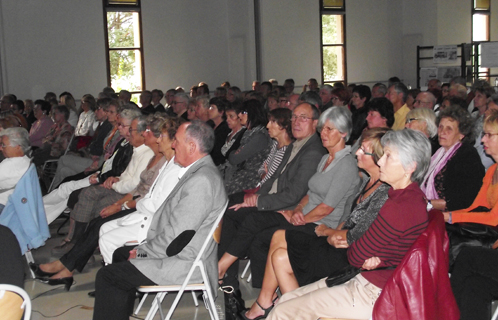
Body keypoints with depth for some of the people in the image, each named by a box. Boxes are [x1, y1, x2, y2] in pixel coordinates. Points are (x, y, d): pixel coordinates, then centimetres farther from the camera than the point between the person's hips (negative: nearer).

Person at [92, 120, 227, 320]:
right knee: (120, 254, 25)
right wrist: (143, 248, 6)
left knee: (106, 276, -8)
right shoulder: (198, 172, 10)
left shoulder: (201, 181, -25)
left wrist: (141, 252, -10)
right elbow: (167, 218, 14)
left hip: (182, 263, -11)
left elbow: (175, 237, -24)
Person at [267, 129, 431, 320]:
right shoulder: (414, 197, 5)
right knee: (285, 299, 11)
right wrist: (375, 259, -13)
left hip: (371, 293, -10)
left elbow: (357, 257, -19)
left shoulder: (398, 207, -27)